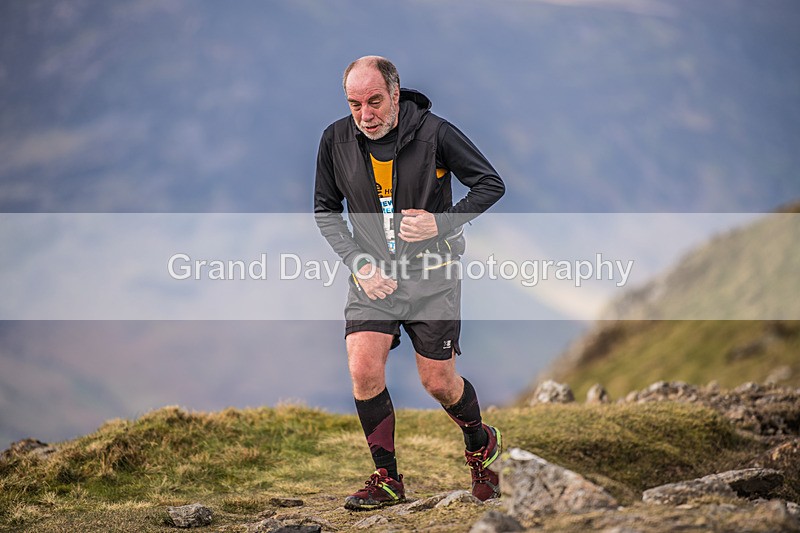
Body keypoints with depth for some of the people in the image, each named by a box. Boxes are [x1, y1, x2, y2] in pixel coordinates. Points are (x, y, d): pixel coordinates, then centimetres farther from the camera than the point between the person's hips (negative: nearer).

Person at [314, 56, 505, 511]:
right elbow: (325, 209, 7)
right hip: (373, 276, 2)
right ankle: (388, 479, 1)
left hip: (432, 273, -2)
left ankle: (482, 444, 34)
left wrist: (443, 222, -19)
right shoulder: (337, 140, -5)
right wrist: (358, 263, -6)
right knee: (363, 369, -15)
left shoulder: (434, 132, -14)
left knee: (438, 382, 2)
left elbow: (492, 184, -6)